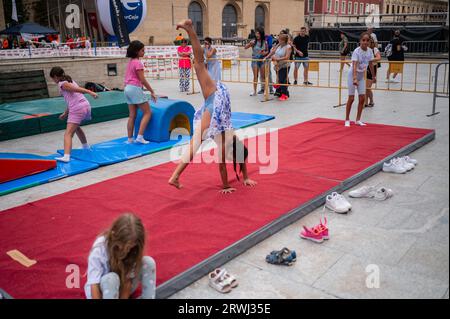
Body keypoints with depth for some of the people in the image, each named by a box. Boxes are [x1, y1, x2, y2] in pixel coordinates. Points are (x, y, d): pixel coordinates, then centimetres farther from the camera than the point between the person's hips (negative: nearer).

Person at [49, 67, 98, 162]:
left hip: (77, 109, -9)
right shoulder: (70, 81, 25)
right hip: (86, 105, 9)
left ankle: (66, 156, -29)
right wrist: (65, 113, 35)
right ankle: (86, 147, 49)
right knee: (76, 127, 34)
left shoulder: (62, 84, -1)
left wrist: (90, 92, -30)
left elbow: (77, 89, -17)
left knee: (68, 134, -13)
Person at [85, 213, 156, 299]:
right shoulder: (99, 249, -30)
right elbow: (94, 287, -32)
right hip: (101, 292, -3)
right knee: (112, 279, -38)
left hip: (121, 287, 3)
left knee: (148, 262, -20)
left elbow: (128, 280, -20)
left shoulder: (132, 250, -20)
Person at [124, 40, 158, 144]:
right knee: (147, 113, -2)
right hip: (135, 88, -9)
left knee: (132, 115, 11)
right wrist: (152, 92, -10)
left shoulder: (130, 62, 15)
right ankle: (140, 137, -10)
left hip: (127, 88, 9)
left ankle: (130, 139, 12)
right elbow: (142, 80, -15)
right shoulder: (138, 63, -12)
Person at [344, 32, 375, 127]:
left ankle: (358, 120, 14)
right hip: (353, 75, -6)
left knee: (362, 98, 3)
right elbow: (354, 66, -34)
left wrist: (373, 76, 14)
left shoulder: (370, 51, -5)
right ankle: (347, 120, 12)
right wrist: (355, 78, -46)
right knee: (351, 98, -1)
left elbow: (370, 64, 8)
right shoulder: (357, 51, -23)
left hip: (362, 76, 6)